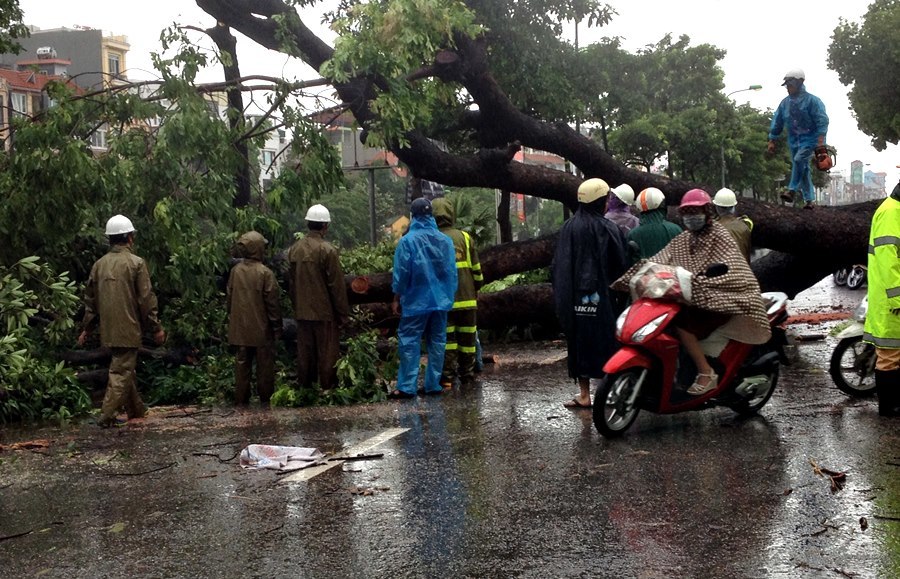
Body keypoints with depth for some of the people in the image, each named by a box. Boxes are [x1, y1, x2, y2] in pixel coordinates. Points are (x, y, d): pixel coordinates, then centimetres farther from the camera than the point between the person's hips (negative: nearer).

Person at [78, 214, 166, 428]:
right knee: (121, 371, -2)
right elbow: (146, 299, -11)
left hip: (108, 328, 6)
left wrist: (87, 328, 19)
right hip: (128, 329, -6)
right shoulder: (136, 263, -11)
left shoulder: (99, 264, 7)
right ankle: (107, 415, -9)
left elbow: (90, 298, 12)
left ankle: (136, 409, 29)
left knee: (126, 368, 19)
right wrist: (156, 327, -4)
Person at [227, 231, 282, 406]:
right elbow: (272, 302, -12)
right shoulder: (265, 273, -16)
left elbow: (229, 298, 7)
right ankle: (265, 399, 15)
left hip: (239, 328, 4)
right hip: (261, 328, -4)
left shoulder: (235, 270, -2)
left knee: (242, 364, 11)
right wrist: (277, 326, -2)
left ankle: (241, 399, 16)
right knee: (265, 365, 8)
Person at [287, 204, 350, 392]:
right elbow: (336, 285, -13)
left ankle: (305, 386, 19)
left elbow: (291, 281, 11)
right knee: (327, 353, 3)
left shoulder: (294, 249, 3)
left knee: (305, 350, 12)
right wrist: (343, 313, -5)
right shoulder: (327, 250, -16)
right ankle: (327, 388, 8)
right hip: (324, 312, -6)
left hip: (302, 311, 6)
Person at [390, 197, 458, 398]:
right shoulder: (445, 240, 3)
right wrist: (449, 296, 15)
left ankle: (406, 387, -5)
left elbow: (401, 273, -9)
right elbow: (452, 272, 6)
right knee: (437, 342, 10)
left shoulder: (408, 240, -11)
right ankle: (433, 385, 12)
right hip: (441, 301, 4)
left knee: (409, 343, -1)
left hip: (416, 301, -4)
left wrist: (396, 298, 0)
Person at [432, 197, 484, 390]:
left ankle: (447, 377, -2)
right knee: (467, 338, 10)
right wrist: (476, 289, 17)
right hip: (467, 298, 2)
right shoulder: (464, 237, 2)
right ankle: (467, 375, 16)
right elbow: (476, 269, 5)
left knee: (446, 339, 2)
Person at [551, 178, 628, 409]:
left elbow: (557, 266, 5)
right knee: (605, 341, 4)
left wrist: (562, 297, 12)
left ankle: (584, 394, 9)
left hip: (574, 298, 3)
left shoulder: (568, 228, 3)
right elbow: (620, 264, -5)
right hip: (603, 297, -3)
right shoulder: (608, 229, -8)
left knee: (580, 341, 7)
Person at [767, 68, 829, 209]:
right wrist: (771, 142, 12)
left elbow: (822, 121, -14)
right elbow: (777, 123, 14)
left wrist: (820, 141, -23)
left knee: (798, 160, -28)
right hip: (794, 141, 6)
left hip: (809, 139, -6)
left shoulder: (812, 100, -10)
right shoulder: (785, 103, 8)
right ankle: (810, 199, 13)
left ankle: (791, 191, -26)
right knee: (803, 169, 7)